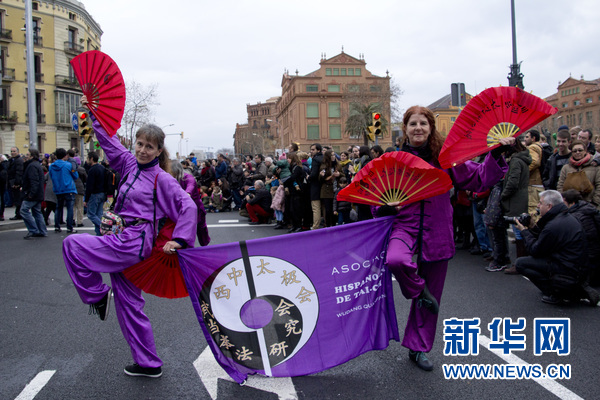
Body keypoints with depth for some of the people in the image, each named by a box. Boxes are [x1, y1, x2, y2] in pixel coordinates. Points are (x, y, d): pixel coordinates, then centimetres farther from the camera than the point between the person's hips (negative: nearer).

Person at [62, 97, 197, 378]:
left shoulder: (161, 179, -10)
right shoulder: (130, 164, 8)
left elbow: (188, 206, -14)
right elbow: (109, 139, 19)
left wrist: (178, 240, -18)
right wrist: (95, 113, 19)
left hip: (135, 243, -8)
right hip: (124, 242, 8)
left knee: (72, 245, -10)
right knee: (129, 305, 13)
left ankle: (96, 295, 8)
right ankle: (148, 364, 24)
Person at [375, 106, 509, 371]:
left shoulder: (445, 157, 1)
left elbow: (479, 179, 1)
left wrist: (496, 154, -10)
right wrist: (388, 205, -12)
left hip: (436, 233, 1)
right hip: (406, 226, -1)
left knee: (432, 295, 9)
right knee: (395, 260, -36)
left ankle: (418, 347, 30)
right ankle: (418, 290, -1)